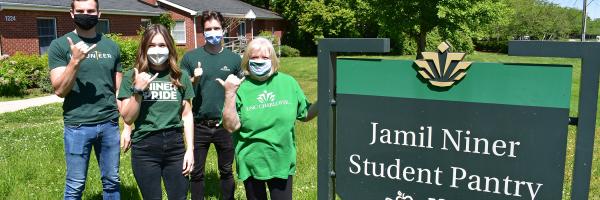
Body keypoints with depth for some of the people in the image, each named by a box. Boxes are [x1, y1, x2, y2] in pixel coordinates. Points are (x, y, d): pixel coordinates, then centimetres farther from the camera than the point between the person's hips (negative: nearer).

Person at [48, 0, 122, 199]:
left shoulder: (111, 46, 7)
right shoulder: (59, 45, -2)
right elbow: (60, 90, -7)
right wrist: (75, 60, -21)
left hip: (110, 124, 3)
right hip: (77, 126, -2)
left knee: (112, 182, 11)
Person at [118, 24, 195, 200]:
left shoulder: (181, 77, 4)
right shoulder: (132, 77, 0)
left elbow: (187, 115, 6)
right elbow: (128, 118, -2)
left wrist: (190, 149, 2)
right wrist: (138, 91, -15)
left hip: (175, 145, 2)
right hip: (144, 147, -1)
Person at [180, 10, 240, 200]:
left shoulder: (234, 59, 0)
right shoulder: (190, 57, -2)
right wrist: (194, 80, -17)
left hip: (225, 125, 1)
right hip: (198, 125, 0)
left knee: (226, 171, 15)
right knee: (196, 172, 12)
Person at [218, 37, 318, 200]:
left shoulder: (288, 83, -2)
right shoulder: (240, 87, -9)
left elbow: (305, 114, 7)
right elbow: (230, 127, -16)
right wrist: (230, 93, -24)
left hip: (282, 163, 1)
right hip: (251, 165, -1)